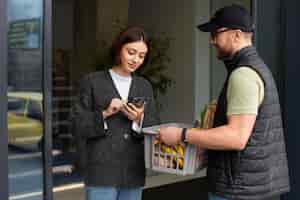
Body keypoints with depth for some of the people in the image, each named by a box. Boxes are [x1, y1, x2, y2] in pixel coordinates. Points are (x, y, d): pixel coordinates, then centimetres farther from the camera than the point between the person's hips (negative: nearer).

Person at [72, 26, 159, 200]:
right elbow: (78, 126, -3)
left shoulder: (145, 86, 11)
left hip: (134, 173, 4)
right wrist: (104, 114, -17)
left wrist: (139, 119, -11)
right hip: (101, 172, -4)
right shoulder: (92, 82, 0)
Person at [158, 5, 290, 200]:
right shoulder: (256, 67, 14)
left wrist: (182, 135, -22)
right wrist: (204, 132, 18)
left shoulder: (243, 74, -19)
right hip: (250, 182, 10)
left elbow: (237, 137, -27)